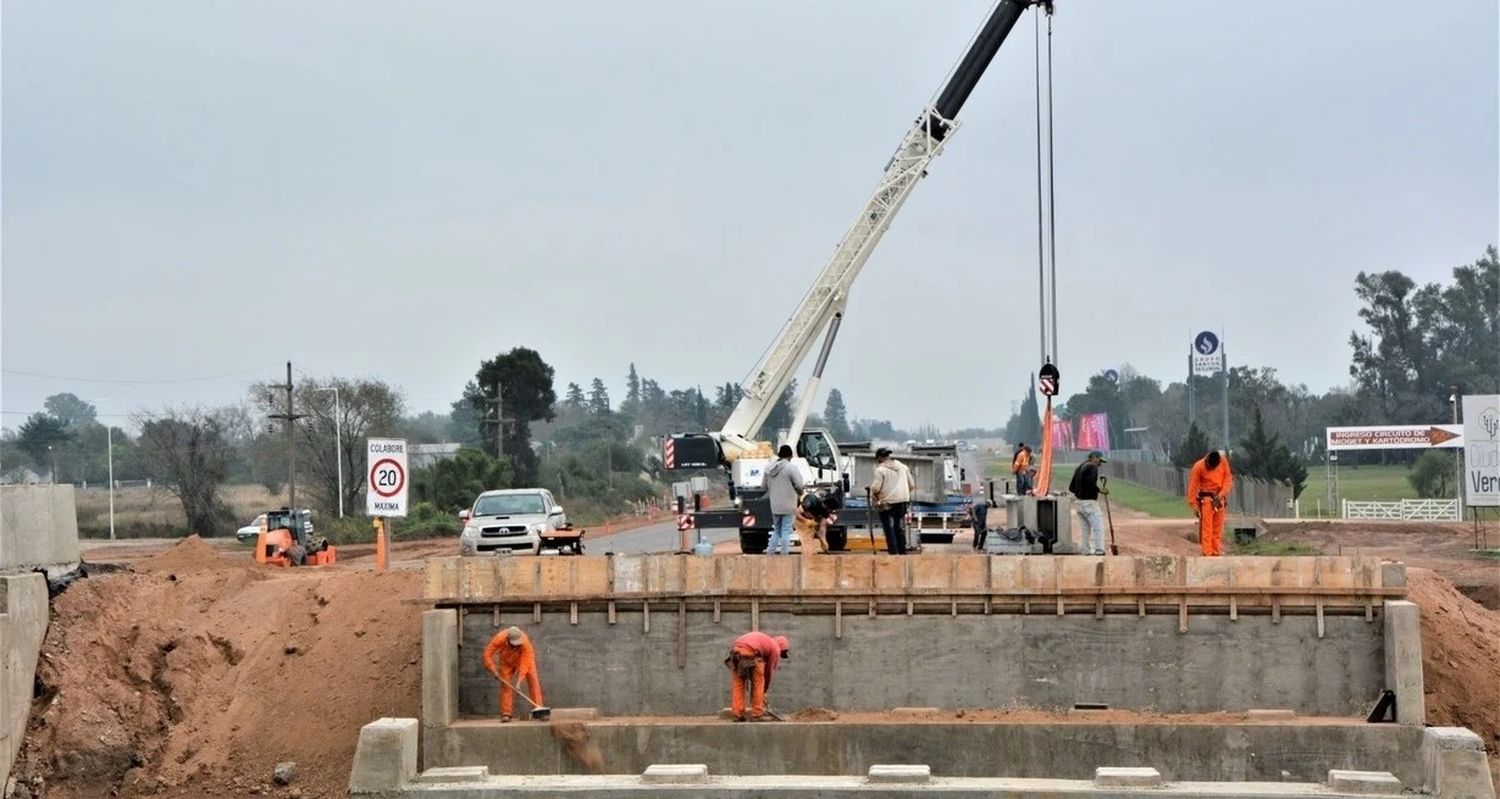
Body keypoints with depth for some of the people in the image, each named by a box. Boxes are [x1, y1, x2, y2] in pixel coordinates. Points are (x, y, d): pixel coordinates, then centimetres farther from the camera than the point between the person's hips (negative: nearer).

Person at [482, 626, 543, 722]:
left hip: (525, 659, -1)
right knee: (506, 685, -7)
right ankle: (506, 713, -1)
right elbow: (487, 654, -26)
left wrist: (518, 681, -43)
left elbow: (525, 664, -39)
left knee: (533, 680, -14)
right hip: (507, 662, 1)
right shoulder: (499, 639, -35)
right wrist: (494, 670, -31)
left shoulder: (525, 643, -40)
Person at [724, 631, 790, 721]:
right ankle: (756, 715, 10)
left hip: (735, 650, 6)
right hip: (750, 653, -6)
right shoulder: (775, 649, 19)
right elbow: (768, 671, 21)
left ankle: (737, 714, 11)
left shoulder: (765, 641, 38)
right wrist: (764, 692, 31)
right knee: (758, 684, 10)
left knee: (737, 684, 15)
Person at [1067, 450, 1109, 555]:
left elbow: (1071, 488, 18)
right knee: (1098, 527, -9)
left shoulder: (1079, 467, 19)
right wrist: (1100, 490, -13)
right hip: (1089, 502, -9)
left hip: (1078, 503, 9)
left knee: (1086, 529, 15)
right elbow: (1090, 482, -24)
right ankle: (1099, 551, -15)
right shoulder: (1092, 467, -7)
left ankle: (1086, 552, 16)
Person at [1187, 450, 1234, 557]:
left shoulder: (1223, 460, -7)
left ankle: (1216, 553, 14)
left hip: (1219, 498, 4)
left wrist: (1223, 493, -9)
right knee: (1207, 527, -8)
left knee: (1218, 527, 8)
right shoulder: (1199, 467, -17)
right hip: (1206, 498, -4)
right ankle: (1207, 554, -9)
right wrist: (1194, 505, -12)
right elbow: (1193, 486, -12)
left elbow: (1227, 477, 3)